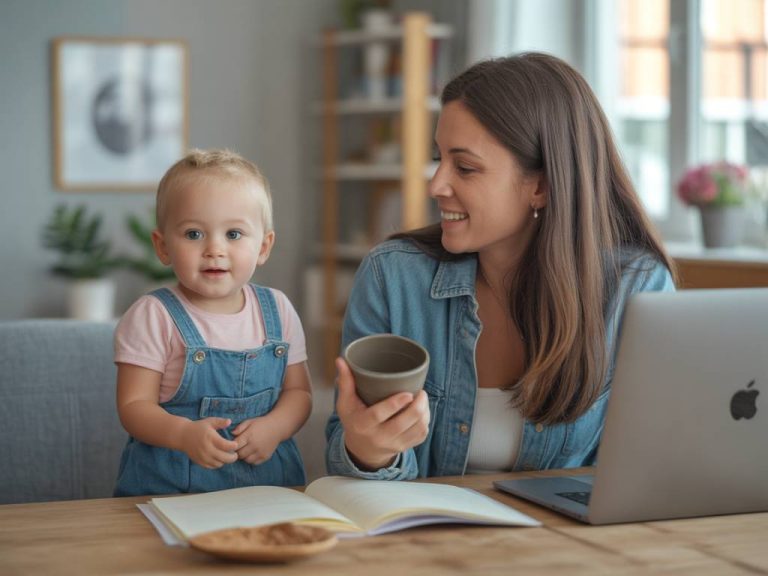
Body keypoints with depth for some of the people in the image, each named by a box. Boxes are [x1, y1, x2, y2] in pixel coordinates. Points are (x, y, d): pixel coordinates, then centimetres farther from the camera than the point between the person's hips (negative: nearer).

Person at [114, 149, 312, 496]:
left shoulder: (277, 311, 7)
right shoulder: (153, 317, -4)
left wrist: (274, 427, -9)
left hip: (267, 475, 3)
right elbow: (134, 405, -7)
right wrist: (185, 434, -25)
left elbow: (299, 391, 11)